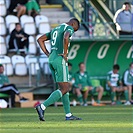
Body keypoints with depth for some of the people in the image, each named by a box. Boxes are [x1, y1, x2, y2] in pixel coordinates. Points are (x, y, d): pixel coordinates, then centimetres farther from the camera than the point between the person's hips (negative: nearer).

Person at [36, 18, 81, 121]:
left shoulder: (55, 29, 23)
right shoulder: (69, 28, -3)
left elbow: (40, 40, 25)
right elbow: (66, 38, -27)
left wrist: (47, 54, 17)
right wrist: (65, 53, -17)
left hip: (51, 60, 9)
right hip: (60, 60, -9)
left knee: (65, 87, 14)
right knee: (64, 88, -7)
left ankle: (68, 114, 12)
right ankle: (42, 107, -18)